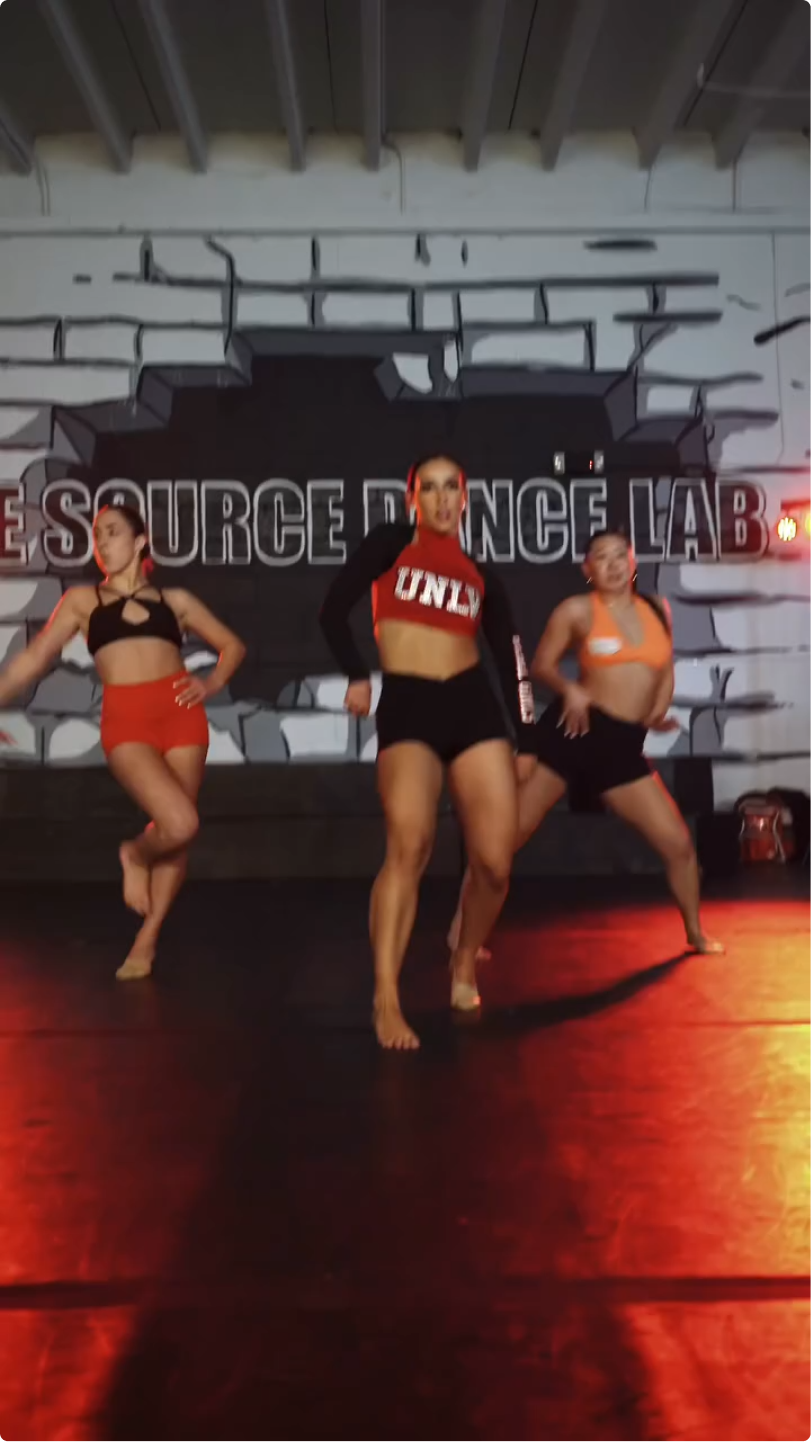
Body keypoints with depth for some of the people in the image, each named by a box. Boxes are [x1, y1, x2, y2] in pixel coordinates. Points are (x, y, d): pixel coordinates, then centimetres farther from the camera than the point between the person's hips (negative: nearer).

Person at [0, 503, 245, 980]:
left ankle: (148, 937, 22)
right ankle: (136, 855, 16)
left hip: (180, 713, 3)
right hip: (126, 720, -3)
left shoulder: (174, 599, 18)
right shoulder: (82, 599, 14)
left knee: (178, 833, 5)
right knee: (180, 824, -19)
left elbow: (232, 645, 21)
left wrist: (213, 683, 2)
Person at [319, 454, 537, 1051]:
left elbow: (511, 659, 17)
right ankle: (387, 1001, -20)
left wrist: (525, 739, 13)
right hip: (406, 708, -3)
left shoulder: (481, 574, 16)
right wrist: (357, 675, -1)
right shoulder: (390, 543, 9)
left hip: (475, 707, 3)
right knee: (409, 846, -24)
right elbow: (335, 610, 5)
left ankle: (465, 964, 23)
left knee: (496, 863, -4)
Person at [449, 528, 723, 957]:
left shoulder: (658, 609, 12)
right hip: (573, 729, -4)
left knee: (678, 842, 5)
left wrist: (658, 713, 4)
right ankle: (461, 925, 6)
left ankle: (695, 933, 27)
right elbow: (542, 665, 4)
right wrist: (569, 689, -15)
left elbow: (665, 671, 21)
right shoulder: (577, 610, -1)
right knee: (511, 831, -6)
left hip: (624, 747, 4)